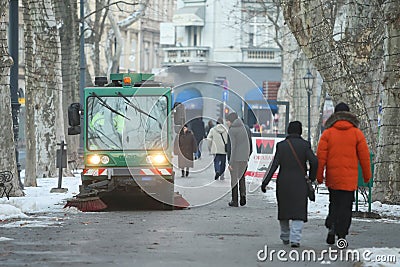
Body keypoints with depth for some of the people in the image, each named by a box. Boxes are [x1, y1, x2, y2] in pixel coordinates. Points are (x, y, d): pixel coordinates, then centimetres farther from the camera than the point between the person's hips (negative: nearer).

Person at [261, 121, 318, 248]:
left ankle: (285, 236, 28)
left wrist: (265, 182, -3)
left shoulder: (281, 145, 1)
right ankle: (295, 238, -16)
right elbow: (314, 161, -12)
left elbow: (274, 164, -4)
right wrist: (311, 177, 3)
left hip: (283, 182, 2)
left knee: (284, 209, 17)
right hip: (299, 183, -2)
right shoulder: (304, 145, -3)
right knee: (298, 211, -1)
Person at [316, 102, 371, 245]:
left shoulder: (327, 133, 0)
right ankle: (341, 235, -2)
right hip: (350, 178, -1)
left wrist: (319, 175, 3)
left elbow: (321, 156, -3)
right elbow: (364, 156, 1)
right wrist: (367, 175, 9)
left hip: (332, 177, 1)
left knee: (334, 203, 17)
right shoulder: (356, 133, 0)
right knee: (345, 205, 3)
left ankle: (331, 227, -1)